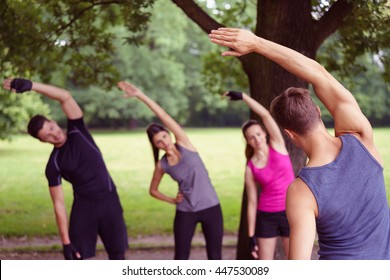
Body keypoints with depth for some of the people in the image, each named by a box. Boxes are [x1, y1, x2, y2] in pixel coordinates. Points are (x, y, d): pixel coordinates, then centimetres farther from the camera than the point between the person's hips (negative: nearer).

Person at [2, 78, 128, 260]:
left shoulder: (77, 131, -4)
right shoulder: (53, 165, -9)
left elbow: (66, 97, -17)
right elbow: (58, 203, -10)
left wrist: (32, 86, -28)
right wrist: (65, 240, -15)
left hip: (109, 200, 2)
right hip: (84, 205, -2)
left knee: (117, 254, 9)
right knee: (76, 257, -5)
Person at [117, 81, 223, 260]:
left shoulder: (184, 144, -7)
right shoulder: (162, 165, -3)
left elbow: (164, 116, -16)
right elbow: (153, 190, 13)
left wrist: (139, 94, -18)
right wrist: (172, 200, -2)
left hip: (210, 207, -1)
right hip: (185, 212, 1)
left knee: (215, 255, 7)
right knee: (181, 258, 3)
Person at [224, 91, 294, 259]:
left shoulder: (277, 145, -3)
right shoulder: (250, 168, -2)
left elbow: (265, 115, -15)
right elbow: (252, 203, 0)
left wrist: (243, 96, -14)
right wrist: (251, 235, -2)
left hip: (291, 213, -1)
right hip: (266, 216, 1)